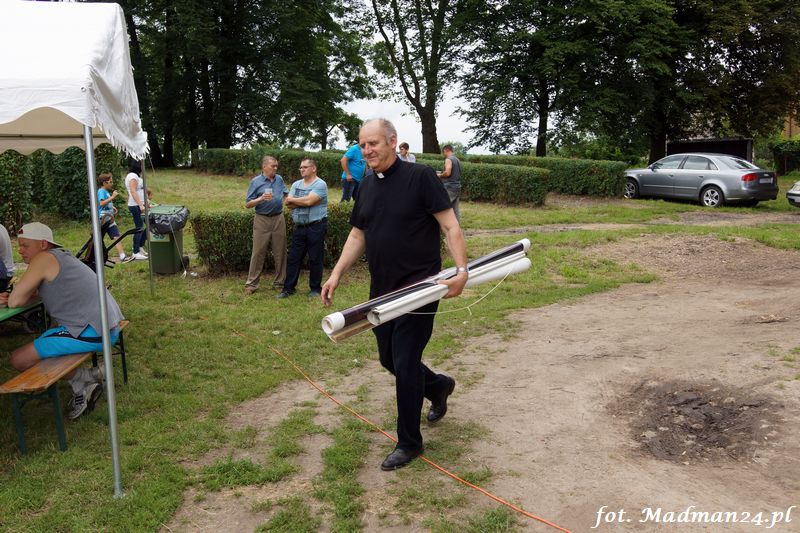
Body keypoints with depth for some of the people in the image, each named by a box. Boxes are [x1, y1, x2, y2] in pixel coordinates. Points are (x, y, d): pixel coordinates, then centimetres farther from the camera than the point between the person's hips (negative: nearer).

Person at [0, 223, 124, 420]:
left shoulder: (45, 258, -9)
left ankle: (83, 379, 5)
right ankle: (82, 388, 19)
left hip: (92, 333, -10)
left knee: (19, 359, -5)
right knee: (41, 340, 29)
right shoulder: (61, 256, 19)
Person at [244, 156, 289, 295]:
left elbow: (286, 194, 23)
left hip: (278, 219, 4)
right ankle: (251, 284, 7)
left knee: (280, 252, 9)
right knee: (258, 253, -1)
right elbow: (247, 204, -6)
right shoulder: (256, 182, -5)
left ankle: (279, 282, 20)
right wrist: (261, 199, -21)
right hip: (262, 220, -4)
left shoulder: (279, 179, 7)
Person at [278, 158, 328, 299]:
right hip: (299, 227, 6)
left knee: (315, 259, 3)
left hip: (316, 227, -6)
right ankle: (288, 288, 15)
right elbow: (288, 204, 0)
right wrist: (303, 202, -13)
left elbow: (308, 201, -20)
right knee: (293, 257, 7)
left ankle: (315, 288, 16)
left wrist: (293, 200, -5)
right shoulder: (296, 184, 12)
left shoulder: (320, 184, -8)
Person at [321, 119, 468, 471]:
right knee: (389, 359, 15)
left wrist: (462, 269, -25)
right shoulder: (367, 184, 9)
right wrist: (336, 275, 7)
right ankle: (439, 386, 44)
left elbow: (450, 226, -13)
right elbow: (357, 235, 15)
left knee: (405, 363, -4)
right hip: (382, 291, 7)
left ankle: (409, 442, 15)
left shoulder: (420, 177, -11)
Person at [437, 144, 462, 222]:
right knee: (455, 209, 7)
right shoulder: (457, 160, 18)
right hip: (457, 187, 9)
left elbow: (447, 173, -21)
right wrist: (443, 173, 21)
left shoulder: (448, 159, -9)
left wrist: (440, 175, -3)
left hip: (449, 187, -9)